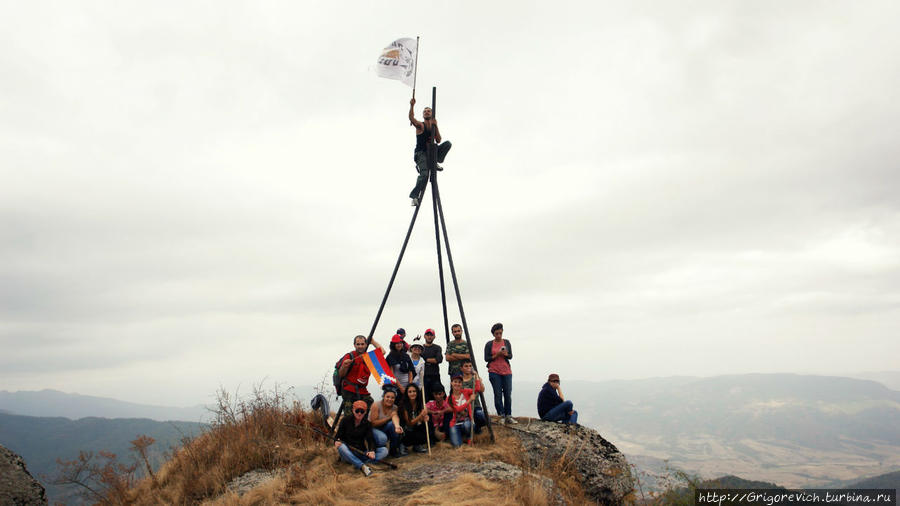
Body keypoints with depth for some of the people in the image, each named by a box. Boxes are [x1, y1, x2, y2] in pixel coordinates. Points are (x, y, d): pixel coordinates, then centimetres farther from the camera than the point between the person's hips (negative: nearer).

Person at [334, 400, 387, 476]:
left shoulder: (367, 424, 6)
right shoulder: (346, 420, 2)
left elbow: (370, 439, -5)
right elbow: (338, 435, 0)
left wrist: (372, 451, -26)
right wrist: (337, 441, -26)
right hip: (348, 452, -2)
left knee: (384, 450, -19)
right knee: (341, 446, -37)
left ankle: (356, 463, -35)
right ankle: (363, 467, -41)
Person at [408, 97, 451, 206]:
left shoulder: (434, 126, 12)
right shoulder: (420, 125, -3)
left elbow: (438, 141, -1)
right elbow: (411, 118, -24)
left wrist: (435, 126, -11)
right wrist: (412, 106, -39)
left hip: (431, 152, 5)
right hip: (421, 153, -5)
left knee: (448, 144, -12)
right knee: (424, 174, -27)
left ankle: (435, 163, -6)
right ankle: (415, 196, -21)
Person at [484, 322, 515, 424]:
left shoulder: (506, 342, 9)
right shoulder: (489, 344, 3)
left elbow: (511, 356, 7)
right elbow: (486, 358, 1)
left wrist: (505, 354, -15)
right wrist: (496, 355, -13)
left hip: (506, 371, 2)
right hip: (494, 371, -2)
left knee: (508, 394, -1)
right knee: (498, 394, -2)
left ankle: (508, 416, 6)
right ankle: (501, 416, 4)